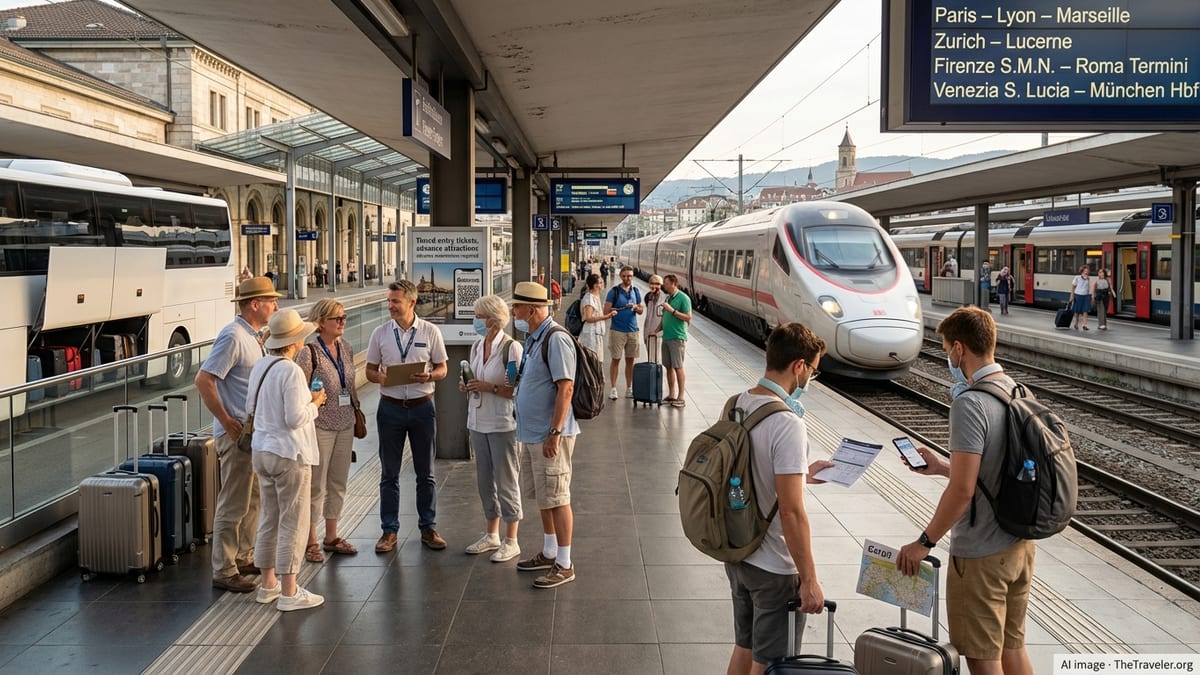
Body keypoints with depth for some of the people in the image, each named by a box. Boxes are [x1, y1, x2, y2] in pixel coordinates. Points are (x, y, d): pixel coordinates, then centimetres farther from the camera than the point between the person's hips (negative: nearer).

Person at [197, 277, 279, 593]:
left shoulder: (252, 336, 12)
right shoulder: (233, 337, -18)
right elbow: (204, 380, -22)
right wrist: (228, 422, -20)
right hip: (237, 433, -10)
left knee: (253, 500, 18)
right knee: (234, 505, -3)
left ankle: (243, 557, 31)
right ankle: (224, 571, 4)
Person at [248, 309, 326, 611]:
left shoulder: (260, 367, 7)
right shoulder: (291, 371, -20)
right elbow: (296, 419, -23)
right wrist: (315, 404, -5)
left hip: (261, 450, 9)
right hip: (289, 454, -9)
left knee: (269, 518, 16)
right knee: (293, 522, 0)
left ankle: (268, 584, 26)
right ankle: (288, 592, 5)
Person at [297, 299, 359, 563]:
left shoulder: (346, 348, 6)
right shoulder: (309, 353, -14)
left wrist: (357, 412, 17)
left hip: (345, 425, 6)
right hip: (320, 427, -6)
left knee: (338, 483, 14)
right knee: (316, 485, 2)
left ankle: (331, 537, 27)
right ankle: (311, 542, 14)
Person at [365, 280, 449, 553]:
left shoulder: (430, 332, -2)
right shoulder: (380, 333, 2)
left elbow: (442, 369, 3)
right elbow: (370, 370, 6)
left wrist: (428, 376, -19)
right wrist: (381, 378, -16)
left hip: (422, 406, -1)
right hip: (390, 406, 1)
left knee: (425, 472, 8)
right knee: (390, 473, 6)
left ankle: (428, 528, 19)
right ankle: (389, 531, 15)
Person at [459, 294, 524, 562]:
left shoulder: (511, 348, -14)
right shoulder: (477, 346, 9)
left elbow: (519, 390, -16)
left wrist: (490, 387, -24)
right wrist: (467, 387, -1)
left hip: (503, 424, -7)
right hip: (478, 422, 7)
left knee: (506, 481, 1)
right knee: (485, 480, 16)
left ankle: (511, 541, 13)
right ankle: (492, 535, 30)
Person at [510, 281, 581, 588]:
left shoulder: (556, 339, -18)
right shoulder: (533, 338, 13)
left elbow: (565, 388, -23)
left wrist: (555, 433, -25)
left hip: (550, 435, -10)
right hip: (531, 434, 10)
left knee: (556, 498, -2)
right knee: (542, 496, 19)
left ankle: (564, 564, 7)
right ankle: (549, 552, 32)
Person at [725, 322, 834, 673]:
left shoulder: (738, 405, 0)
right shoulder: (788, 424, -25)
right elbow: (791, 513, -25)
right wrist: (809, 580, -17)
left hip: (736, 553, 8)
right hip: (773, 566, -8)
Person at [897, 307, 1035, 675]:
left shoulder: (970, 404, -22)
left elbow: (963, 490, -24)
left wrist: (925, 542, -14)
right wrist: (942, 467, 18)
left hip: (980, 553, -8)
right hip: (1019, 544, 8)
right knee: (1012, 645, 21)